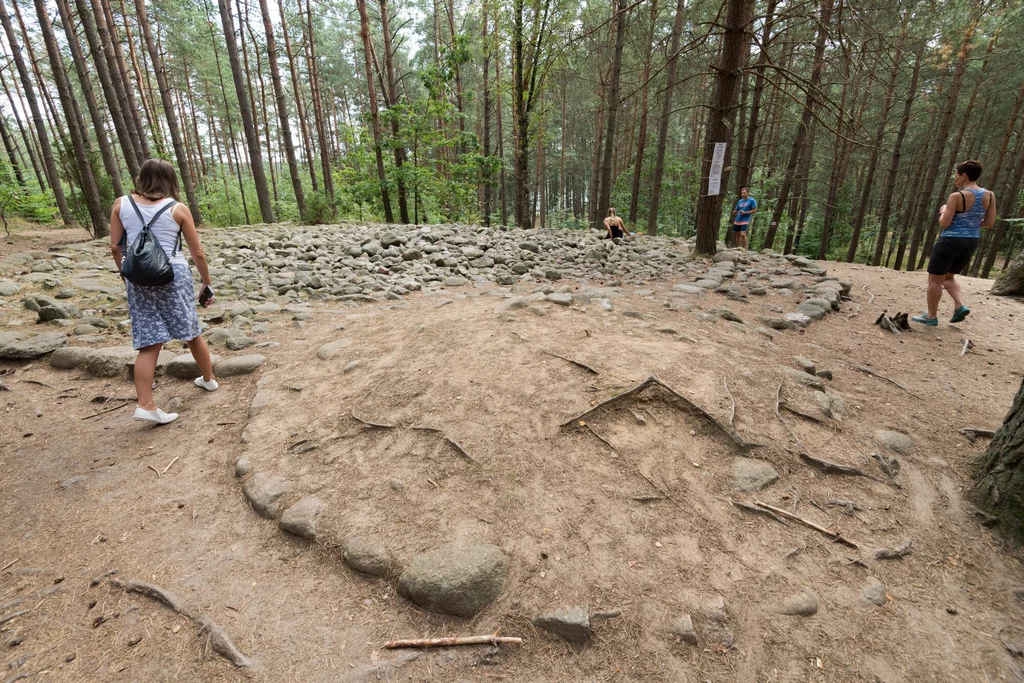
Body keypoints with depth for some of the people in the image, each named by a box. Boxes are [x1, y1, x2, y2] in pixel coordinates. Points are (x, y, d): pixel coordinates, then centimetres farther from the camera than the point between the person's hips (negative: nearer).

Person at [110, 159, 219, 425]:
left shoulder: (121, 204, 6)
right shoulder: (178, 209, -1)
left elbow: (115, 247, 6)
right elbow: (197, 252, 0)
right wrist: (207, 283, 11)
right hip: (173, 275, -2)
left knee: (149, 343, 2)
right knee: (192, 333, 15)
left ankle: (145, 405, -5)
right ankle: (209, 379, 32)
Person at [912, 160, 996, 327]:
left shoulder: (956, 196, -16)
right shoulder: (989, 196, 4)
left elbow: (944, 224, -16)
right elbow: (990, 223, 7)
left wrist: (942, 212, 3)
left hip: (951, 241, -7)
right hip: (972, 242, 7)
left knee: (935, 279, 4)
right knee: (949, 276, 24)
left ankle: (932, 316, 8)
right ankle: (961, 305, 7)